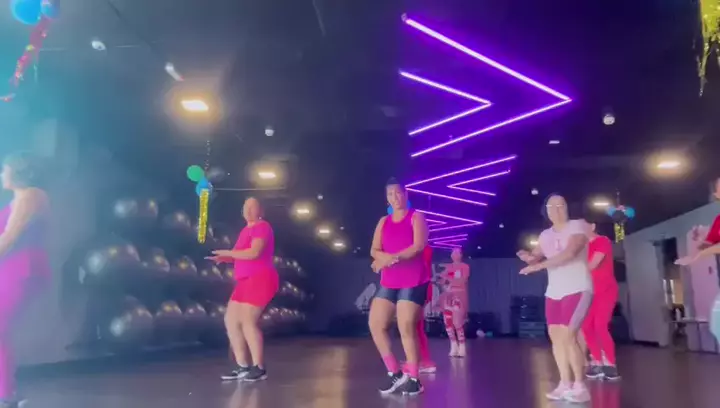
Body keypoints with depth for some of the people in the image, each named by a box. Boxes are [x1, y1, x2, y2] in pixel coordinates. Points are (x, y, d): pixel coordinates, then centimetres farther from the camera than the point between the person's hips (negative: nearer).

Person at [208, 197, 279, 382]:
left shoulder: (262, 227, -9)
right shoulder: (246, 230, 19)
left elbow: (254, 253, -22)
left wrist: (227, 253, -13)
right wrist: (225, 258, 7)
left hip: (261, 279, -10)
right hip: (247, 281, 10)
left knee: (247, 321, -16)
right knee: (230, 320, 6)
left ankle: (259, 368, -8)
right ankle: (243, 367, 10)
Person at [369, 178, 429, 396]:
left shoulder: (416, 217, -2)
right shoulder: (383, 222, 14)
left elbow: (419, 246, -16)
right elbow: (374, 251, 5)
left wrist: (392, 258, -22)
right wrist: (385, 258, -17)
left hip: (413, 281, -6)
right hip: (389, 282, 6)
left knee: (406, 327, -9)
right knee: (376, 325, -1)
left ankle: (413, 378, 4)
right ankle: (394, 373, 12)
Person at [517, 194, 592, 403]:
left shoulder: (577, 226, -9)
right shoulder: (546, 235, 10)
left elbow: (569, 252, -24)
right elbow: (535, 257, 11)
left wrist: (539, 266, -25)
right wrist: (527, 256, -15)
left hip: (577, 289, -6)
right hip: (554, 292, 6)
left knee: (567, 336, -15)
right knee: (555, 335, 2)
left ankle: (580, 385, -3)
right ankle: (566, 384, 12)